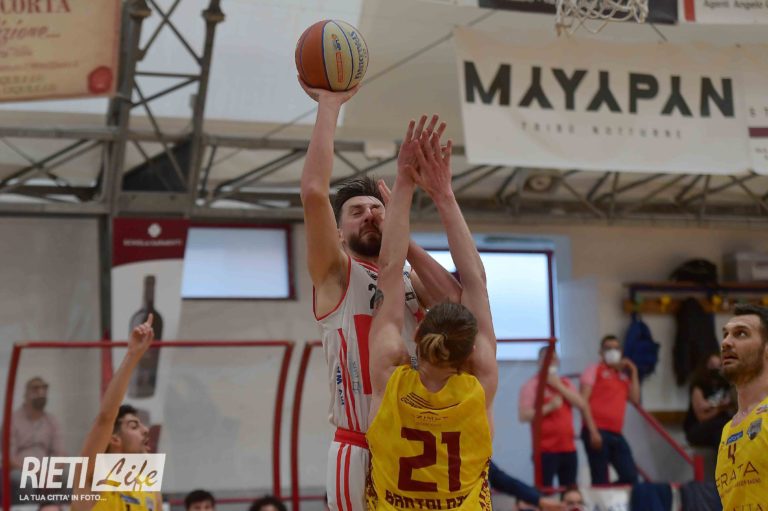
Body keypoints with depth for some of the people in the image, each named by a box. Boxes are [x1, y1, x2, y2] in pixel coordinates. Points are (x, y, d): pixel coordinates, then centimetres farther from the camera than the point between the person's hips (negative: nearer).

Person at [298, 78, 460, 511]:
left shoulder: (413, 281, 17)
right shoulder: (336, 275, 3)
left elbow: (457, 304, -7)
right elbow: (314, 193, -13)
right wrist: (329, 106, -8)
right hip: (359, 453, -4)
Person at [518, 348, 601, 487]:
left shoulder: (565, 383, 16)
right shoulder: (531, 385, -3)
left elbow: (582, 404, 1)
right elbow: (523, 415, -13)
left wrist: (559, 386, -5)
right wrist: (549, 407, -19)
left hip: (568, 448, 6)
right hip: (546, 449, -6)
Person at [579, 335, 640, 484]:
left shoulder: (623, 375, 20)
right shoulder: (594, 370, 4)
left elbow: (635, 399, 8)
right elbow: (583, 400, -6)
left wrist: (633, 372, 7)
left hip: (616, 433, 6)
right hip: (597, 431, -6)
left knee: (631, 476, 0)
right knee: (600, 480, -6)